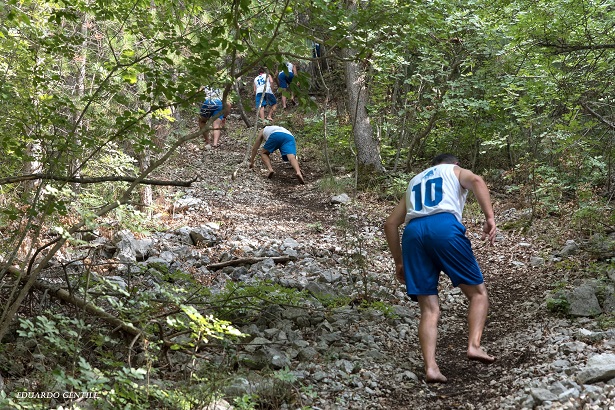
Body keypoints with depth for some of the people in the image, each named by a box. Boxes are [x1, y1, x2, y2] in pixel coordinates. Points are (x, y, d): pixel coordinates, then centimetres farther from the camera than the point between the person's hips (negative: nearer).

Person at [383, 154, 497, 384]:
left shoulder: (415, 182, 38)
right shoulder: (456, 171, 28)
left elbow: (390, 224, 30)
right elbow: (476, 181, 1)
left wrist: (399, 262, 32)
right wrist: (490, 218, -10)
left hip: (413, 233, 4)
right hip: (444, 226, -4)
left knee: (429, 309, 4)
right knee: (478, 293, 8)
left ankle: (430, 367, -9)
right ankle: (474, 345, -12)